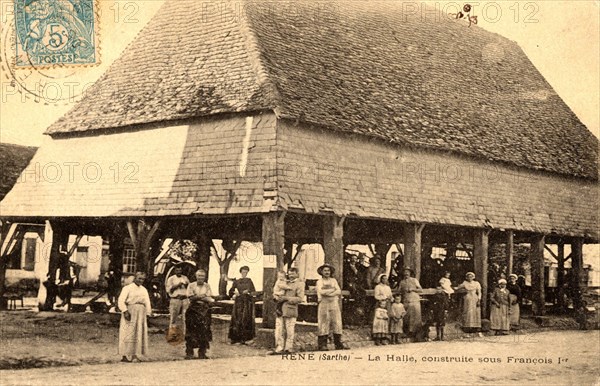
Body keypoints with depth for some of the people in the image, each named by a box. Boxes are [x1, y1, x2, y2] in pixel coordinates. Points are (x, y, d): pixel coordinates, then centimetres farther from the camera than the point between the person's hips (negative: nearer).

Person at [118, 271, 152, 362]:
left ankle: (134, 355, 7)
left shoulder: (144, 290, 16)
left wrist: (148, 313, 4)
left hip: (141, 313, 6)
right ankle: (124, 356, -2)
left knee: (139, 333, 3)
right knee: (128, 334, -6)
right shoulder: (128, 288, -2)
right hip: (130, 312, -6)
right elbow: (121, 301, -9)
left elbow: (147, 302, 16)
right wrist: (125, 311, -19)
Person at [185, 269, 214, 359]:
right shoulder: (191, 285, 3)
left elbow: (209, 299, -2)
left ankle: (202, 353, 8)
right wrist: (203, 297, -13)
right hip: (193, 310, -2)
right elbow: (191, 298, -9)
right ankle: (189, 353, 4)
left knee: (204, 332, 0)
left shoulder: (207, 286, 7)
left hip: (204, 311, 2)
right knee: (191, 332, -3)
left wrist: (197, 297, -13)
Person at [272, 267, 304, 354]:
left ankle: (288, 349, 7)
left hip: (290, 309, -6)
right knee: (279, 330, 3)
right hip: (280, 309, 6)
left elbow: (300, 298, -8)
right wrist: (276, 297, 3)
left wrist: (287, 298, -14)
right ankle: (279, 348, 7)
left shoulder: (300, 284, 1)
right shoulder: (286, 283, 20)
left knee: (289, 331, -1)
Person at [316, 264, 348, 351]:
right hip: (324, 304, -3)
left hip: (334, 304, 3)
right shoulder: (319, 282, 7)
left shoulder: (333, 280, 16)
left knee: (337, 323, 0)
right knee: (324, 324, -6)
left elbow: (339, 291, 4)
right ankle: (322, 345, -3)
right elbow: (321, 292, -11)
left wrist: (328, 293, -10)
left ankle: (338, 344, 4)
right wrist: (332, 290, -6)